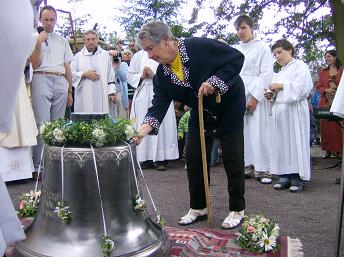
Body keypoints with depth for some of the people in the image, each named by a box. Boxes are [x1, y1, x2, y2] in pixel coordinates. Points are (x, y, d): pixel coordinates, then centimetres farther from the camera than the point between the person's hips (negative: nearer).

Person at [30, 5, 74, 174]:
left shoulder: (62, 41, 21)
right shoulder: (34, 38, 9)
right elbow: (34, 64, -1)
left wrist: (70, 91, 16)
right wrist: (38, 43, -11)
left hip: (61, 82, 4)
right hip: (42, 80, -4)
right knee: (42, 123, -11)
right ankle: (39, 165, -7)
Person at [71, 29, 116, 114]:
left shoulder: (105, 55, 14)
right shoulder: (78, 56, 12)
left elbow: (111, 75, 10)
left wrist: (112, 92, 2)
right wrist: (84, 74, -8)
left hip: (102, 96, 1)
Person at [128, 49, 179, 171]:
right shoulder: (138, 56, 15)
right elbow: (130, 76, 13)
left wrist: (154, 75, -10)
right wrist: (141, 76, -4)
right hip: (143, 96, 2)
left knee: (161, 126, -4)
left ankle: (162, 159, 4)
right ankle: (146, 158, 9)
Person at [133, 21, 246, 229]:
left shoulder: (200, 47, -27)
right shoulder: (162, 75, -11)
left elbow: (237, 57, -21)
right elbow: (159, 106, -18)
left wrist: (214, 81, -32)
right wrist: (142, 131, -34)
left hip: (229, 107, -5)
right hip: (200, 113, 6)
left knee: (233, 159, 0)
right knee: (194, 159, 5)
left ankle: (237, 210, 15)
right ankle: (198, 207, 22)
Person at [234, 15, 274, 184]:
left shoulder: (262, 47, 4)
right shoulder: (235, 50, 18)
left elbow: (266, 74, -4)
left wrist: (255, 96, -12)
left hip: (254, 94, -5)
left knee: (258, 131, -9)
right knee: (241, 131, 2)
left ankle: (262, 169, -4)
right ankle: (246, 165, 9)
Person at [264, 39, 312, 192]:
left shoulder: (300, 66, 3)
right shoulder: (279, 73, 23)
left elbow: (302, 87, -12)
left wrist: (281, 86, -9)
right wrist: (270, 95, 6)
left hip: (294, 110, -7)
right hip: (279, 110, 7)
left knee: (295, 142, -7)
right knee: (280, 143, 3)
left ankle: (298, 178, -1)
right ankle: (284, 176, 9)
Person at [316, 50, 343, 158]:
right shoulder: (323, 72, 16)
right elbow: (318, 87, 11)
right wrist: (326, 90, -8)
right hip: (325, 103, 3)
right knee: (326, 126, 0)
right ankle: (328, 150, 5)